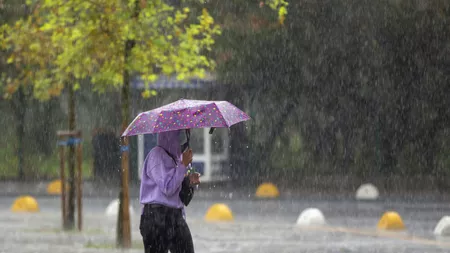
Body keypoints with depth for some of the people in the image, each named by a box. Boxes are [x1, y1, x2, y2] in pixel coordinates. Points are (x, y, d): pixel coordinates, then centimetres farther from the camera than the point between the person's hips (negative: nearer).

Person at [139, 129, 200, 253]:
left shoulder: (176, 156, 14)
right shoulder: (157, 155, -10)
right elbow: (168, 188, -18)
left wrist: (189, 181, -2)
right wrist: (184, 165, -12)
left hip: (176, 217, 8)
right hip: (157, 217, -8)